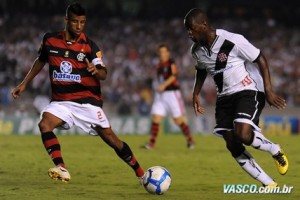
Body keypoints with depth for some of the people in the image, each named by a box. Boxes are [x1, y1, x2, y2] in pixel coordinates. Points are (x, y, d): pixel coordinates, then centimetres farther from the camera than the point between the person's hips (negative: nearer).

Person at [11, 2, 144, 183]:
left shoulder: (89, 46, -9)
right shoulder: (50, 40, -1)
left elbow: (103, 74, -18)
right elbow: (40, 61, 18)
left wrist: (96, 70, -41)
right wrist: (24, 84, 18)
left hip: (87, 101, -2)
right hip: (61, 101, 2)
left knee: (111, 139, -2)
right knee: (44, 124, -26)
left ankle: (141, 174, 14)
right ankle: (62, 170, -30)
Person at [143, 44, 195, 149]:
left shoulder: (171, 63, -7)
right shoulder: (159, 65, 13)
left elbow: (173, 76, -21)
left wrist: (164, 85, -31)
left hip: (172, 93, -6)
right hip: (160, 95, 6)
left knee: (178, 120, -1)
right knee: (156, 118, -6)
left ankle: (190, 140, 15)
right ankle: (151, 143, -8)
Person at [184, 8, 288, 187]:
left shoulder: (232, 41, -21)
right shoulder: (197, 50, 1)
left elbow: (261, 59, -12)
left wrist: (269, 90, -17)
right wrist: (196, 94, 14)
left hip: (248, 92, -7)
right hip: (225, 97, 7)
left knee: (243, 134, -29)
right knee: (233, 146, -4)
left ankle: (275, 150, 3)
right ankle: (270, 185, 6)